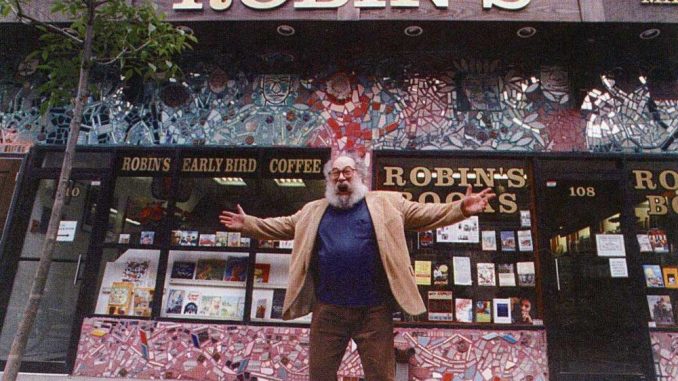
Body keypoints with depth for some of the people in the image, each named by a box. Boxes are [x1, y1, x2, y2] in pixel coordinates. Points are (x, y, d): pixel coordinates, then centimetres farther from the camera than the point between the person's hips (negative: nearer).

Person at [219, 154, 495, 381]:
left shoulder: (386, 203, 6)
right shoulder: (313, 210, 15)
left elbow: (424, 214, 2)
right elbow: (283, 226, 22)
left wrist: (461, 209, -9)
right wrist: (247, 224, 17)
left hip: (374, 310, -2)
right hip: (328, 309, 3)